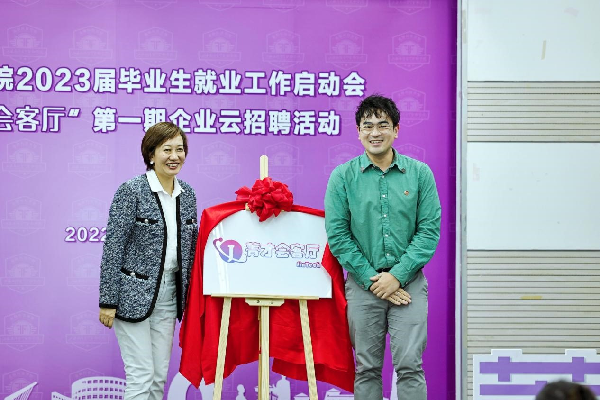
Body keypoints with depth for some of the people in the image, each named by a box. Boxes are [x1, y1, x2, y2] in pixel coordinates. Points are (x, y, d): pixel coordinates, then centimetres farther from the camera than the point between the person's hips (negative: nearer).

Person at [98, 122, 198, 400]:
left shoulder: (187, 194, 8)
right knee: (141, 376, -6)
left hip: (168, 296, 6)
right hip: (134, 294, -6)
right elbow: (113, 248, -12)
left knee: (160, 376, 9)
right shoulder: (131, 191, -11)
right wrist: (108, 302, -14)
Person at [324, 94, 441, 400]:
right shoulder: (343, 177, 3)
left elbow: (430, 229, 0)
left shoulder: (420, 173, 3)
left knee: (410, 365, -5)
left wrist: (398, 275, -9)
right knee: (367, 368, 6)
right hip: (363, 284, 0)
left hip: (408, 281, 0)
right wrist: (371, 279, -8)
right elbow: (337, 234, -1)